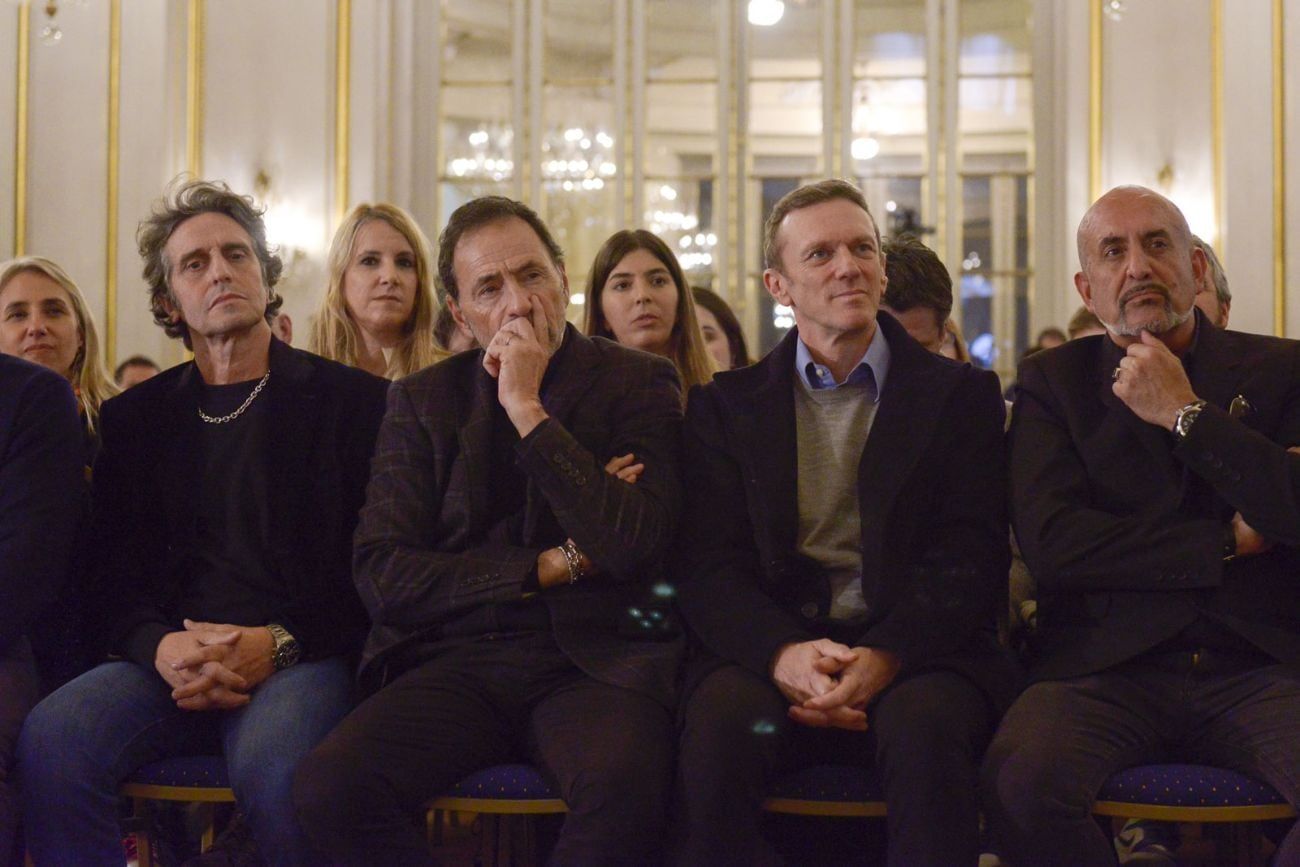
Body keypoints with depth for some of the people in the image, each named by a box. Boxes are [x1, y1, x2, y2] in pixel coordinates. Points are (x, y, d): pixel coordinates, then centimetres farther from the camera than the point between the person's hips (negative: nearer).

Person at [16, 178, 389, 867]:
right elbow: (114, 576, 13)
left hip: (303, 656, -3)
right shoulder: (135, 418, 19)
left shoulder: (350, 400, 8)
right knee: (50, 741, -28)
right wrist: (161, 648, -11)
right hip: (171, 658, 3)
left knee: (274, 765, -36)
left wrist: (279, 645, -13)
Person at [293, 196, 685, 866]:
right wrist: (553, 567, -3)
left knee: (625, 787, -37)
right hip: (455, 663, 2)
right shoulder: (421, 401, 13)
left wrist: (527, 408, -9)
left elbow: (634, 547, -10)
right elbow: (381, 577, 3)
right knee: (328, 784, -27)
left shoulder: (639, 383, 7)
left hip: (591, 660, -2)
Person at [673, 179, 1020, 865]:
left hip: (915, 650, 0)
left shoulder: (960, 394, 12)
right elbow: (709, 568, 4)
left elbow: (971, 557, 1)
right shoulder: (727, 407, 15)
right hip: (771, 647, 1)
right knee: (719, 718, -32)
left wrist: (884, 657, -18)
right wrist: (783, 653, -18)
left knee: (924, 723, -35)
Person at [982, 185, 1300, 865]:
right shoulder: (1053, 383, 13)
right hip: (1105, 669, 0)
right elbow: (1050, 543, -4)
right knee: (1020, 782, -32)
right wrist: (1228, 542, -3)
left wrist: (1186, 413, -3)